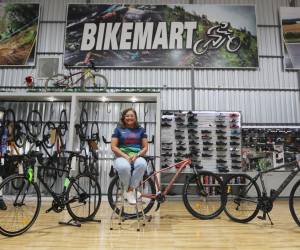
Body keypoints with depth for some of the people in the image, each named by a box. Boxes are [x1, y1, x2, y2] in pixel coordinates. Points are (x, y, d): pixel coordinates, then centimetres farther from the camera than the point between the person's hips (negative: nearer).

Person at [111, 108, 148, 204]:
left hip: (137, 156, 1)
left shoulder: (141, 130, 14)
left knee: (142, 164, -37)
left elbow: (145, 147, 9)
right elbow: (113, 147, 1)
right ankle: (127, 189, -9)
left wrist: (136, 155, -10)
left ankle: (131, 189, -19)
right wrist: (125, 156, -13)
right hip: (122, 156, -1)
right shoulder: (118, 129, 10)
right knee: (124, 167, -39)